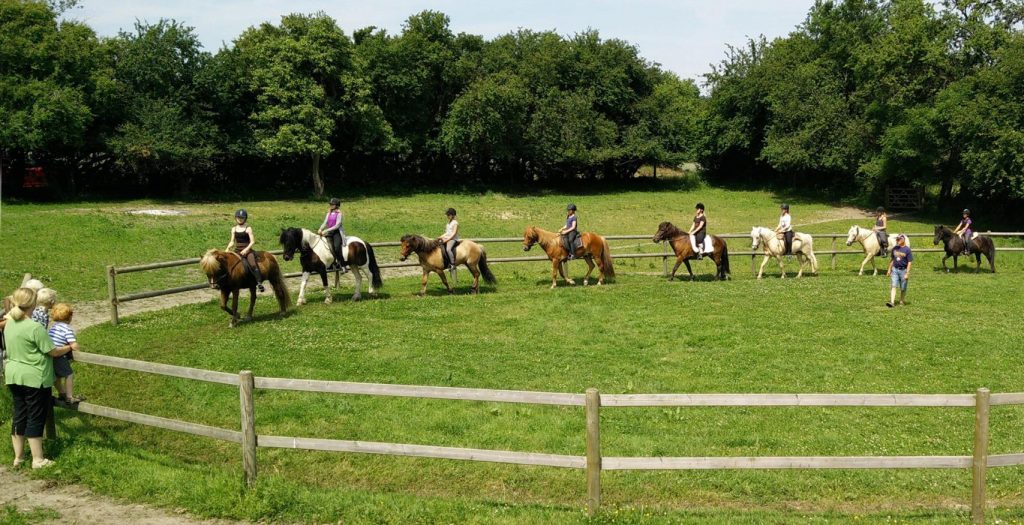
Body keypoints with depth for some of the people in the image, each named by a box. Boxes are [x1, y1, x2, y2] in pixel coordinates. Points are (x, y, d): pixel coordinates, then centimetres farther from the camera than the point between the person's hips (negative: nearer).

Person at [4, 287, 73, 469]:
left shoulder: (9, 324, 3)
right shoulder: (35, 328, -20)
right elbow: (53, 352, -14)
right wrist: (69, 347, 2)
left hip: (13, 377, 7)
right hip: (34, 378, -7)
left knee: (19, 415, 15)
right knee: (36, 418, 2)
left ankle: (18, 457, 23)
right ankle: (38, 460, 9)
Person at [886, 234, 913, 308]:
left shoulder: (907, 250, -9)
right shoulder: (894, 249, 6)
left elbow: (910, 262, -9)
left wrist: (907, 273, -14)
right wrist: (889, 270, 17)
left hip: (903, 270, -4)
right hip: (895, 269, 4)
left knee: (903, 288, 8)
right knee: (893, 286, -8)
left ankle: (902, 301, 24)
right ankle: (892, 302, -16)